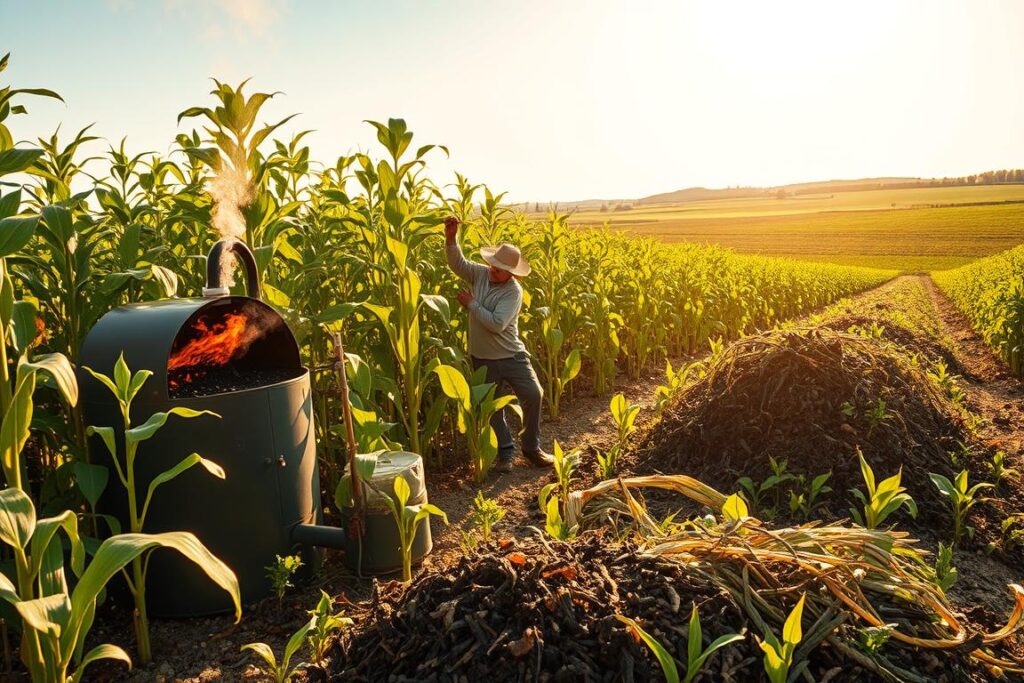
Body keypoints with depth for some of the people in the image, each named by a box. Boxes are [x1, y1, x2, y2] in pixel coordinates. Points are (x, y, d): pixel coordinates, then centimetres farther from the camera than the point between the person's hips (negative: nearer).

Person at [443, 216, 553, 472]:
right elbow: (457, 263, -13)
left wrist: (471, 304, -19)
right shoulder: (480, 274, -3)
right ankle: (505, 452, 23)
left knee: (534, 395, -6)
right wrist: (451, 238, -30)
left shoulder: (514, 291, -16)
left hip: (511, 355, -3)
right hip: (482, 358, 3)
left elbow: (497, 324, -26)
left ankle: (531, 447, 14)